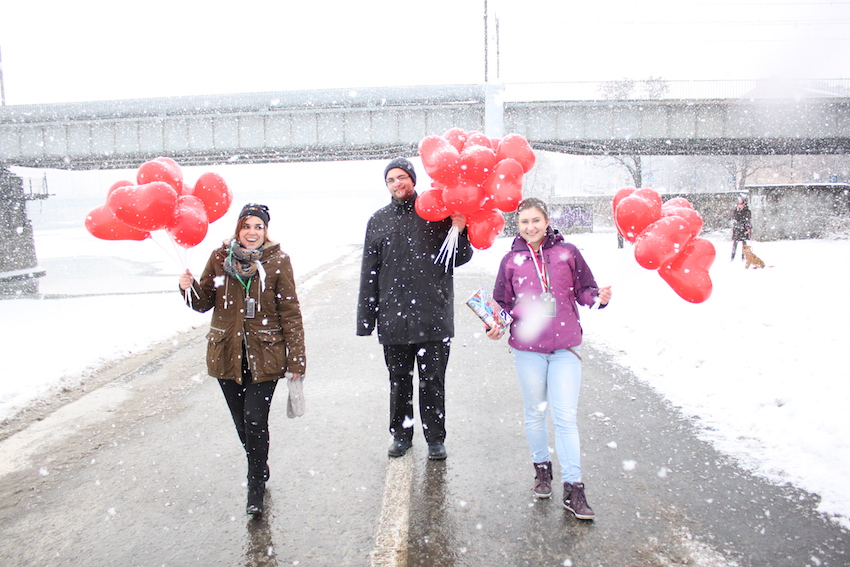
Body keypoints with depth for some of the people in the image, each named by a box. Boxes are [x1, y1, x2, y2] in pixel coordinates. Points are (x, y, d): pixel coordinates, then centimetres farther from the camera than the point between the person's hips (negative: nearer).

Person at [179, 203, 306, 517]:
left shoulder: (278, 261, -6)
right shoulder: (220, 258, 2)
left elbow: (290, 313, -5)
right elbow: (204, 303, 8)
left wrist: (296, 360, -7)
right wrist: (189, 288, -14)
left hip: (264, 356, -3)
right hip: (227, 355, 3)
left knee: (256, 420, -8)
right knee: (242, 422, 14)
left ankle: (255, 489, 10)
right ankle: (260, 470, 38)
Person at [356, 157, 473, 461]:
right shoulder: (379, 220, 9)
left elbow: (461, 258, 4)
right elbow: (369, 273, 9)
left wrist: (458, 231, -16)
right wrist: (366, 319, 5)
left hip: (433, 317, -2)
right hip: (393, 318, 2)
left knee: (433, 382, 8)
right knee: (399, 382, 15)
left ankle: (436, 439, 25)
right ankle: (401, 435, 33)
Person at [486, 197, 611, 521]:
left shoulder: (566, 252, 0)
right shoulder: (511, 260, 3)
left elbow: (584, 290, 5)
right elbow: (503, 303, 10)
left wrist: (599, 297, -15)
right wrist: (495, 326, -7)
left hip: (565, 347, -1)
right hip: (528, 348, 1)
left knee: (566, 417, -2)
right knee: (535, 413, 15)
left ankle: (573, 489, 7)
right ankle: (541, 468, 36)